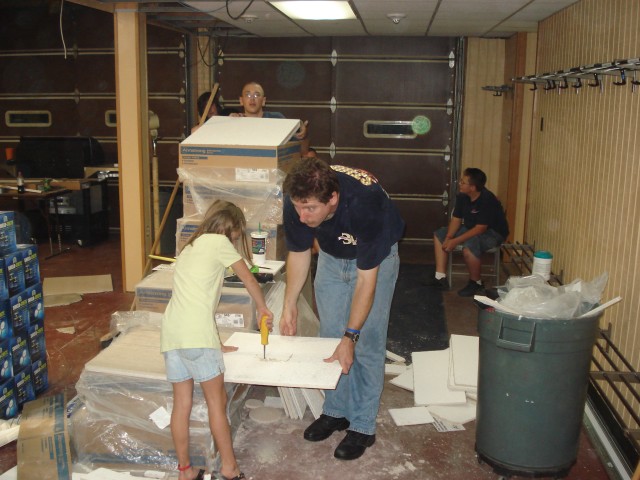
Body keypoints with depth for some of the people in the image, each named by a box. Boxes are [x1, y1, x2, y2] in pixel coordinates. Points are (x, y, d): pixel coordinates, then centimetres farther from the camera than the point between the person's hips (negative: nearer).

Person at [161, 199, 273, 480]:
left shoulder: (189, 248, 27)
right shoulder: (218, 241, 5)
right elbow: (248, 279, 12)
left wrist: (214, 344, 33)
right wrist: (262, 309, 29)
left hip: (171, 331, 7)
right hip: (197, 333, -7)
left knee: (182, 403, 13)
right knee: (217, 401, 4)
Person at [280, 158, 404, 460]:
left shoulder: (366, 204, -42)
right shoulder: (297, 203, -28)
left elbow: (366, 279, -34)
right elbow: (299, 253, -8)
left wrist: (351, 337, -33)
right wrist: (289, 306, -10)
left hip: (375, 259, -4)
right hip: (331, 257, 5)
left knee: (367, 342, -6)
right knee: (330, 335, 8)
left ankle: (363, 426, 8)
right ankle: (336, 411, 25)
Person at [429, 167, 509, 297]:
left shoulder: (487, 200, -29)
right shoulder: (462, 197, -6)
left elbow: (480, 229, -30)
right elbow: (456, 219, 0)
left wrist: (455, 241, -32)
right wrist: (448, 238, -18)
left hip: (493, 233, -9)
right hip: (471, 229, 9)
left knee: (469, 247, -38)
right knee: (439, 234, 3)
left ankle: (476, 282, -12)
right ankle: (440, 277, -2)